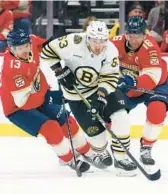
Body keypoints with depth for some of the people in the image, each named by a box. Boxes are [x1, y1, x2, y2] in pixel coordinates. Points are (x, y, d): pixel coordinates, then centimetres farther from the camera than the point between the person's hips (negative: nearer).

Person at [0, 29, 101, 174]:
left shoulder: (32, 43, -17)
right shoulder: (12, 69, -37)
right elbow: (21, 101, -35)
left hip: (40, 97, 8)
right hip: (18, 109, -8)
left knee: (68, 123, 12)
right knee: (51, 129, -21)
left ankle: (89, 153, 33)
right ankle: (70, 160, 0)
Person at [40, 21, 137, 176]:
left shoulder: (111, 51, -20)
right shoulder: (73, 43, -27)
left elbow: (110, 77, -15)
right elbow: (48, 52, -14)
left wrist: (103, 93, -31)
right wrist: (60, 71, -20)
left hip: (102, 87, 3)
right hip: (77, 94, -2)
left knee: (120, 116, -16)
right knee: (95, 129, -7)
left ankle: (121, 158, -6)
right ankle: (101, 153, 29)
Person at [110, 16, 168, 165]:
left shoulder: (150, 47, -32)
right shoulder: (117, 42, -19)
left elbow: (152, 77, -38)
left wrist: (132, 83, -51)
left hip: (155, 84, -4)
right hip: (128, 84, 4)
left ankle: (146, 148, -10)